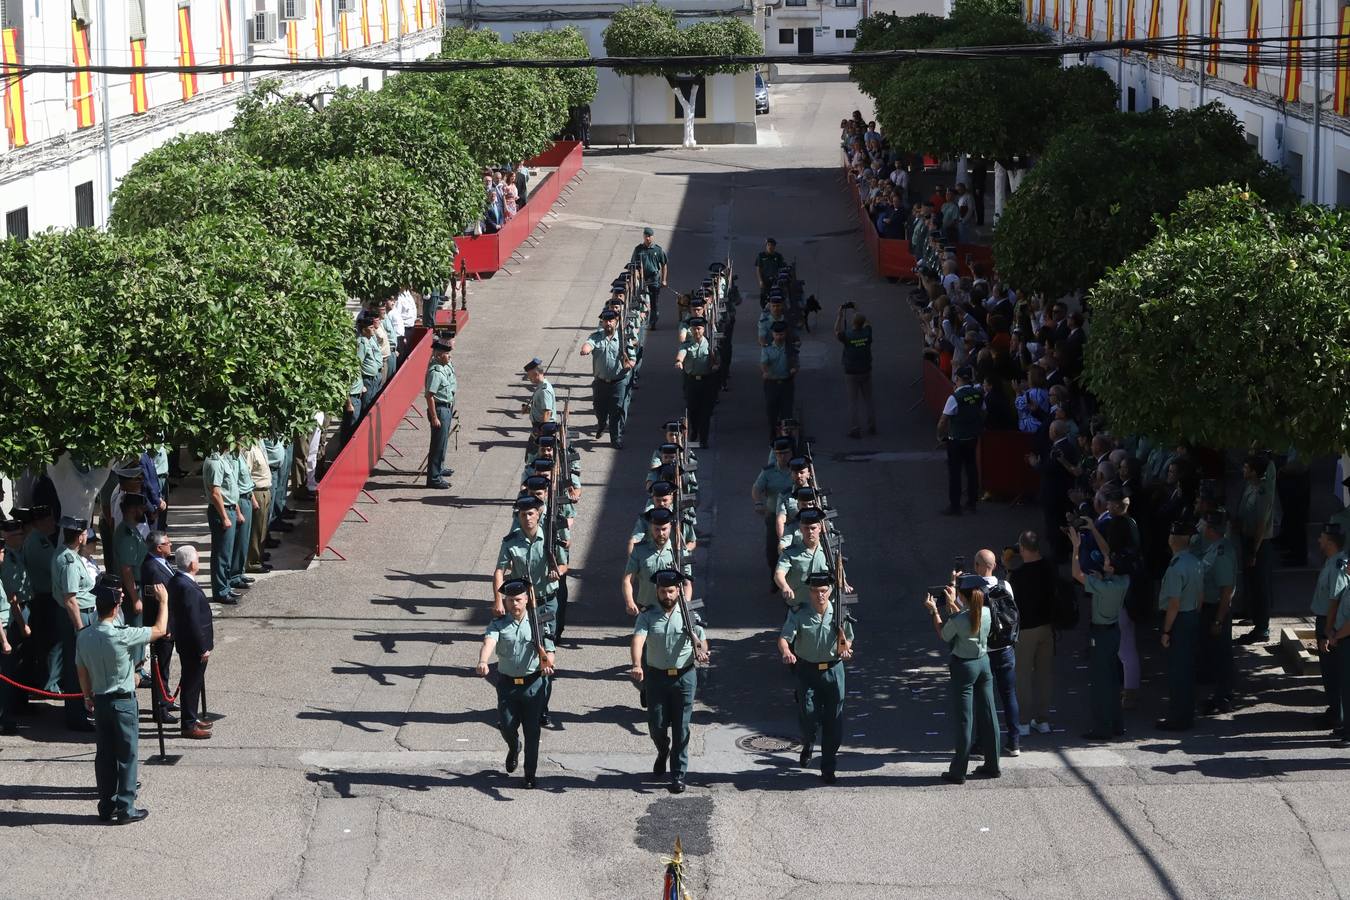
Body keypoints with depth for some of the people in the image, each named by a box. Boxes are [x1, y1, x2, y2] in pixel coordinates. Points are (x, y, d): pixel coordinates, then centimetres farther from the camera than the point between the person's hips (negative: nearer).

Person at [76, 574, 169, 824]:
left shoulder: (84, 636, -4)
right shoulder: (121, 636, -21)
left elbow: (81, 670, 8)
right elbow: (160, 630, -14)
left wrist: (88, 696, 22)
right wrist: (163, 601, -1)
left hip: (99, 701, 6)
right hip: (123, 702, -6)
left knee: (104, 755, 12)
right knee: (126, 756, 4)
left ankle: (107, 807, 18)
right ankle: (125, 809, 7)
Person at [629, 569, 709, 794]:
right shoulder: (647, 616, -2)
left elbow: (701, 641, 1)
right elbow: (638, 640, -17)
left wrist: (701, 651, -24)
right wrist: (637, 665, -35)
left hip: (684, 676, 0)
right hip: (656, 676, 0)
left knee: (681, 729, 1)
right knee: (656, 726, 4)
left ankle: (678, 775, 9)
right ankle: (663, 752, 38)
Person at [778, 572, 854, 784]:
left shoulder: (839, 613, -2)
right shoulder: (799, 614, -9)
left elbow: (847, 639, 11)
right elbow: (784, 638, -18)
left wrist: (845, 649, -12)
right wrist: (786, 652, -39)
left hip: (833, 669, 2)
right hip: (807, 669, -2)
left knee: (833, 722, 1)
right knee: (809, 715, -9)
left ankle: (828, 768, 14)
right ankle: (807, 745, 28)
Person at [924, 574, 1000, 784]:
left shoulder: (957, 620, -22)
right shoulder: (986, 613, -5)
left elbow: (944, 636, -4)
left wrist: (934, 611, 3)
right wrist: (953, 604, 23)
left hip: (964, 667, -6)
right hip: (984, 663, 6)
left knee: (963, 719, 0)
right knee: (987, 716, 13)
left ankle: (958, 772, 5)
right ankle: (992, 765, 21)